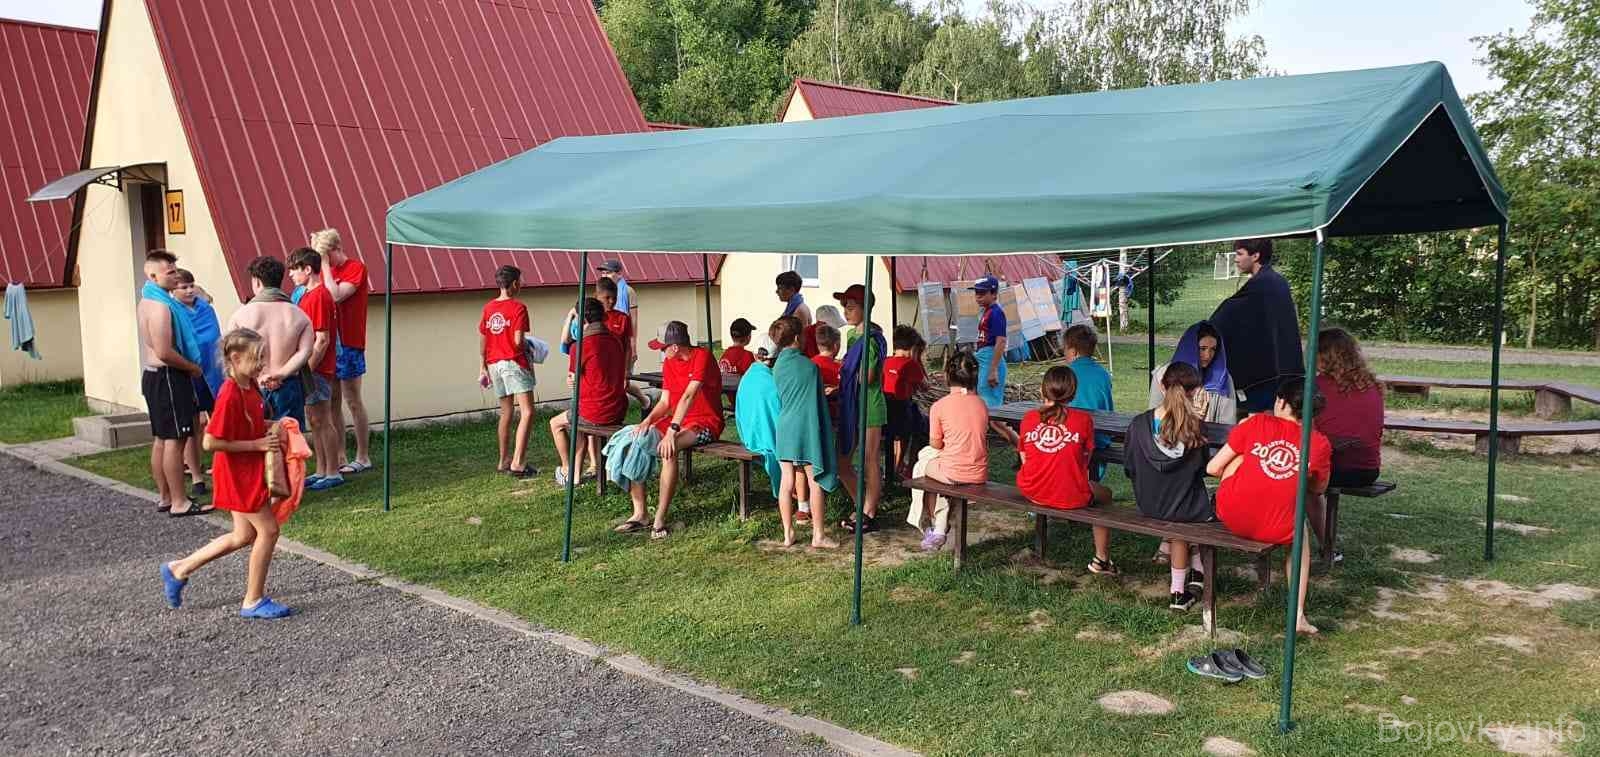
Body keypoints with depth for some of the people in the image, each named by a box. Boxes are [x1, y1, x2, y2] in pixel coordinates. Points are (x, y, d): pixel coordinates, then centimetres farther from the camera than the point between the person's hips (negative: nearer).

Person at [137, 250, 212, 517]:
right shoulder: (160, 305, -18)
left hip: (155, 376, 11)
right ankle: (179, 503, -5)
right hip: (167, 378, -11)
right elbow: (164, 352, -24)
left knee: (162, 439, 14)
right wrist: (193, 368, -12)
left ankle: (166, 498, 21)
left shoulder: (150, 300, 14)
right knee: (175, 439, -7)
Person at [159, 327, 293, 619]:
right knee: (268, 530, -3)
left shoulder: (250, 387, 5)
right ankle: (253, 601, 9)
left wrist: (269, 426, 4)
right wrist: (258, 444, -21)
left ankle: (178, 570, 29)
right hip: (239, 474, -9)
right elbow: (211, 442, -24)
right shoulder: (230, 395, -23)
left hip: (251, 472, 9)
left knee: (244, 536, 16)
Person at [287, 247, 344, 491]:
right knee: (314, 421, 14)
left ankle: (333, 473, 4)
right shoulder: (308, 295, 14)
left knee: (322, 421, -3)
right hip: (311, 369, 9)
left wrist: (308, 369, -19)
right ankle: (321, 471, 21)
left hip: (317, 369, -9)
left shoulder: (319, 297, -16)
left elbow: (322, 339, -20)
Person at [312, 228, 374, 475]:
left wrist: (325, 266, -13)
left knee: (353, 402, -2)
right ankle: (339, 458, 14)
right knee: (332, 403, 8)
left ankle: (363, 457, 7)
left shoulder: (356, 268, -7)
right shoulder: (328, 270, 13)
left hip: (348, 344, -7)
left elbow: (336, 296, -20)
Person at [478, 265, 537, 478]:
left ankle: (503, 461, 23)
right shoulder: (518, 308, -10)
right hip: (514, 363, -7)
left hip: (494, 364, 7)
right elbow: (518, 341, -16)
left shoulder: (488, 307, 9)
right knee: (527, 413, -8)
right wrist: (529, 348, 6)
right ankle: (517, 463, -17)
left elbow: (482, 340, 11)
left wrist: (483, 368, 18)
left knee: (506, 413, 18)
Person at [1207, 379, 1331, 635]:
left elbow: (1213, 468, 5)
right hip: (1276, 531, 0)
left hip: (1231, 517, 0)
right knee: (1300, 535, 36)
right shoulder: (1320, 444, 1)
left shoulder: (1256, 423, 0)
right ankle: (1298, 616, 29)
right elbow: (1319, 489, 17)